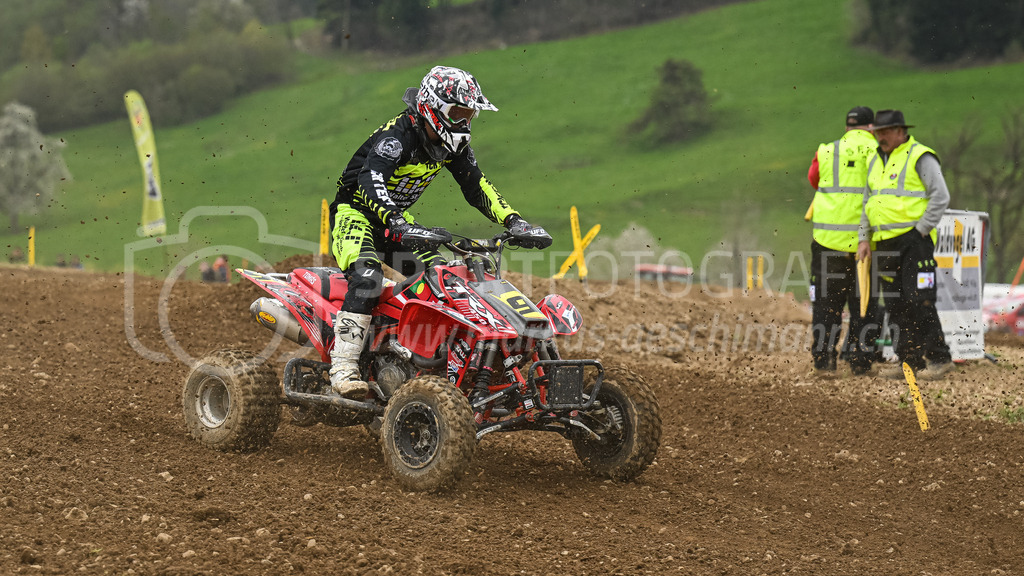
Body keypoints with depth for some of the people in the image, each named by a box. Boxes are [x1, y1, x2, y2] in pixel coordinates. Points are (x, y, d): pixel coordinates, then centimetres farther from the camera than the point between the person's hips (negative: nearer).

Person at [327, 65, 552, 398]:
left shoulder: (454, 144, -1)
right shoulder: (397, 137, -28)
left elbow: (476, 187, 7)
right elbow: (371, 186, -42)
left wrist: (514, 222, -7)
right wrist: (403, 227, -57)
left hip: (397, 219, 8)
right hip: (355, 212, -8)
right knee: (367, 276, -33)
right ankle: (343, 368, -37)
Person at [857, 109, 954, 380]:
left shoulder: (920, 157, -6)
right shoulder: (876, 160, 17)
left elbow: (941, 197, -11)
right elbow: (867, 203, 22)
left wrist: (920, 231, -13)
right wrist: (864, 238, 13)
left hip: (913, 239, -8)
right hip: (884, 243, 8)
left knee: (919, 301, -11)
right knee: (895, 305, 7)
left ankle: (940, 358, -6)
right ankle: (909, 361, 13)